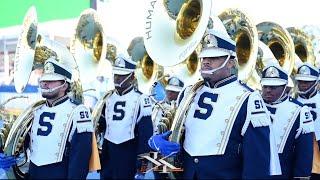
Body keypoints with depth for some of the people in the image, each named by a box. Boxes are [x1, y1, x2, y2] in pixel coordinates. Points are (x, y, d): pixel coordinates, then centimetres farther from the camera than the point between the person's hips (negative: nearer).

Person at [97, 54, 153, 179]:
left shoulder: (140, 99, -10)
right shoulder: (109, 98, 7)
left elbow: (146, 131, -11)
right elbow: (101, 125, 13)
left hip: (128, 152, -5)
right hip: (108, 151, 5)